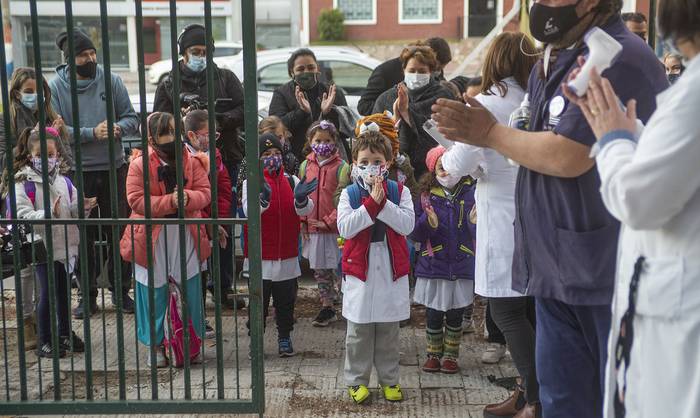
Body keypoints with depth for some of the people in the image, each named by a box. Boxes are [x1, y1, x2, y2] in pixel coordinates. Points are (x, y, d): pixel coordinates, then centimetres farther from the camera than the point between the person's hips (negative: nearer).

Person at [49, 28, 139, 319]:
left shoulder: (111, 80, 2)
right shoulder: (56, 87, -3)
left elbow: (132, 118, 5)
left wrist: (119, 127, -17)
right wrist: (92, 133, -19)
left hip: (115, 168, 2)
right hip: (78, 172, -1)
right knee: (84, 235, 6)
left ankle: (120, 290, 22)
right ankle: (87, 295, 18)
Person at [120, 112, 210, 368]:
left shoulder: (192, 161, 2)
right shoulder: (139, 164, -8)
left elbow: (205, 193, -2)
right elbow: (136, 200, -14)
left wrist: (187, 198, -23)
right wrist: (170, 201, -24)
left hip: (186, 237, 3)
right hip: (152, 239, -2)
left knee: (190, 291, 9)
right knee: (154, 293, 7)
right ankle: (156, 345, 25)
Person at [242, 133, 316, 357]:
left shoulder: (291, 181, 5)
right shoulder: (251, 182, -3)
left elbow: (305, 210, -6)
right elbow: (248, 211, -20)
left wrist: (301, 198, -29)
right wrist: (263, 198, -41)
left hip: (287, 254, 3)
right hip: (260, 255, -2)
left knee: (285, 299, 12)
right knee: (259, 298, 6)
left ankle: (284, 337, 26)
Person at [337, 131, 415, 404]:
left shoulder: (399, 192, 1)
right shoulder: (349, 194, -1)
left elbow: (407, 225, -12)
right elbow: (344, 228, -15)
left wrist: (383, 202, -20)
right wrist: (371, 203, -20)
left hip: (391, 269, 1)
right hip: (359, 268, -1)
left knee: (389, 330, 11)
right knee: (358, 331, 7)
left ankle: (389, 379, 24)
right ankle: (356, 380, 19)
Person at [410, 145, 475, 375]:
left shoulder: (469, 193, -3)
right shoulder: (426, 196, -2)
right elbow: (415, 233, -4)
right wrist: (427, 223, -23)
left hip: (461, 265, 0)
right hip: (433, 265, 0)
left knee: (455, 315, 12)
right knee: (433, 315, 11)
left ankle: (450, 355, 28)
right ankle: (433, 354, 28)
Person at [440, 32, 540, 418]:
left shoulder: (487, 104, -8)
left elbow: (459, 164, -13)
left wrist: (445, 159, 9)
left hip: (506, 224, -6)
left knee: (506, 310, -1)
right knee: (531, 309, 12)